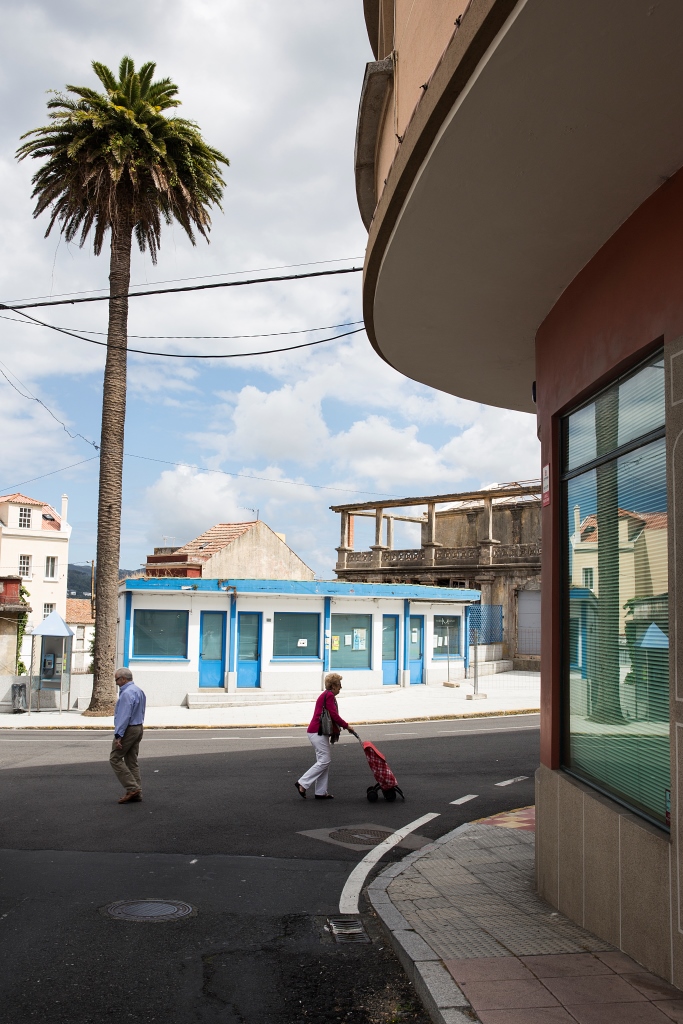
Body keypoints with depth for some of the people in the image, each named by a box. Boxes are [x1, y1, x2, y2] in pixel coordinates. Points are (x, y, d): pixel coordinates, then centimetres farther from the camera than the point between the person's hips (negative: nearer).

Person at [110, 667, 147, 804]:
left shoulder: (127, 693, -18)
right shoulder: (138, 691, 14)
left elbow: (124, 716, -23)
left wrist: (118, 735, -23)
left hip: (128, 730, -10)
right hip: (138, 728, 10)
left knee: (115, 758, -2)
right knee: (132, 762, 11)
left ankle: (132, 788, -7)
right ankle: (136, 793, 9)